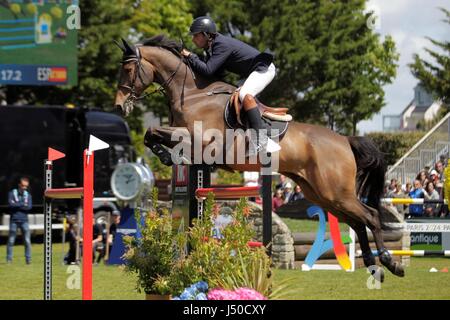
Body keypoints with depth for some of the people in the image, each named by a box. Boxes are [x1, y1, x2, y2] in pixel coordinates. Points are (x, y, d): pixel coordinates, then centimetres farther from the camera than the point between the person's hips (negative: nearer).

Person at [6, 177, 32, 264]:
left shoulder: (28, 195, 10)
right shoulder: (12, 193, 3)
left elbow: (29, 207, -5)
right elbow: (11, 204, -14)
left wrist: (17, 205, -9)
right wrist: (23, 204, -9)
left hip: (24, 221, 2)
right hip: (14, 220, -2)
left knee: (27, 241, -3)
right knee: (11, 241, 2)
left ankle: (28, 259, 1)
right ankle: (9, 259, 8)